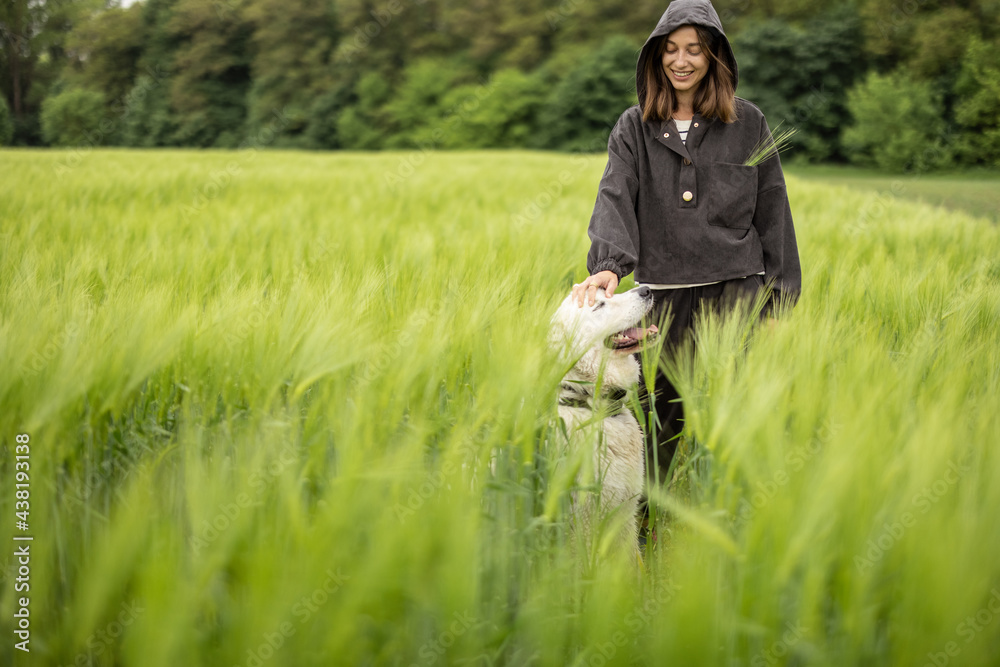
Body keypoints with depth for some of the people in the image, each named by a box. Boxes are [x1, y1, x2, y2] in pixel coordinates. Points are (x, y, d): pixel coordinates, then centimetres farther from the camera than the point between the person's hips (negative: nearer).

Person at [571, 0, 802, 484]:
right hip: (664, 292, 1)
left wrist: (778, 291, 5)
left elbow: (771, 209, 9)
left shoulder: (748, 123, 7)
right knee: (660, 413, 7)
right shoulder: (634, 127, 8)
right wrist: (608, 263, -25)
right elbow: (615, 197, -6)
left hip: (734, 286, -1)